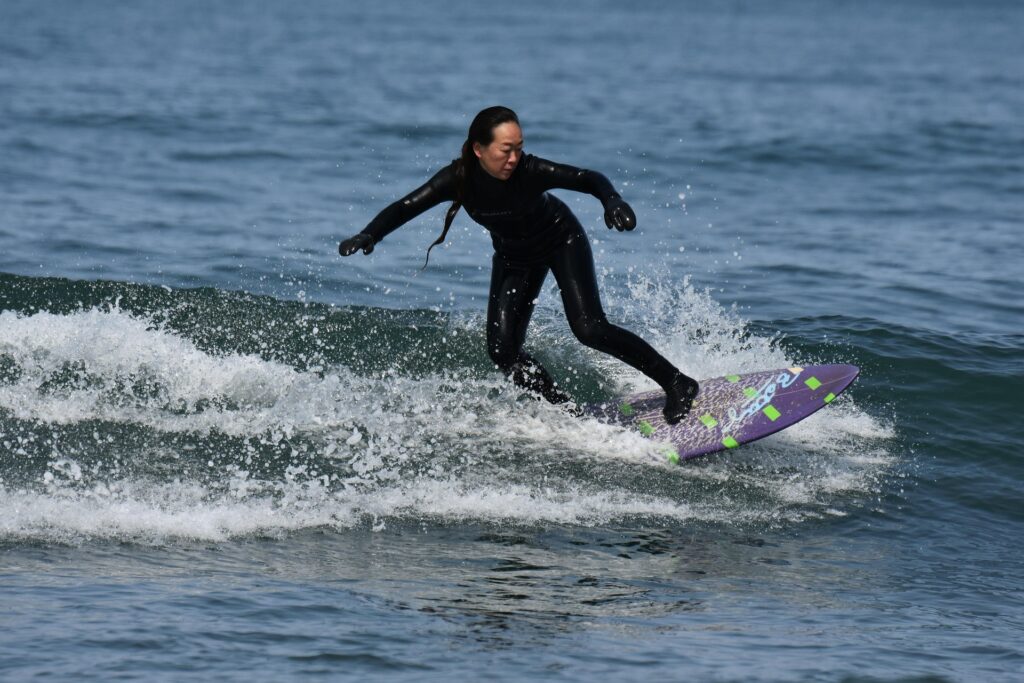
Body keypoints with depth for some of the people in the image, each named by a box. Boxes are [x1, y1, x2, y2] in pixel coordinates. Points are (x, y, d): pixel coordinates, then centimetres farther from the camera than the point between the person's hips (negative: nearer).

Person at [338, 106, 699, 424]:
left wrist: (612, 201, -61)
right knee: (503, 351, -8)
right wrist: (368, 236, -46)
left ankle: (677, 383, -10)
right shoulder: (459, 179, -26)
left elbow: (588, 179, -39)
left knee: (589, 329, -21)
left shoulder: (529, 171, -33)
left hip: (562, 241, -4)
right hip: (514, 256, 4)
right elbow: (405, 208, -28)